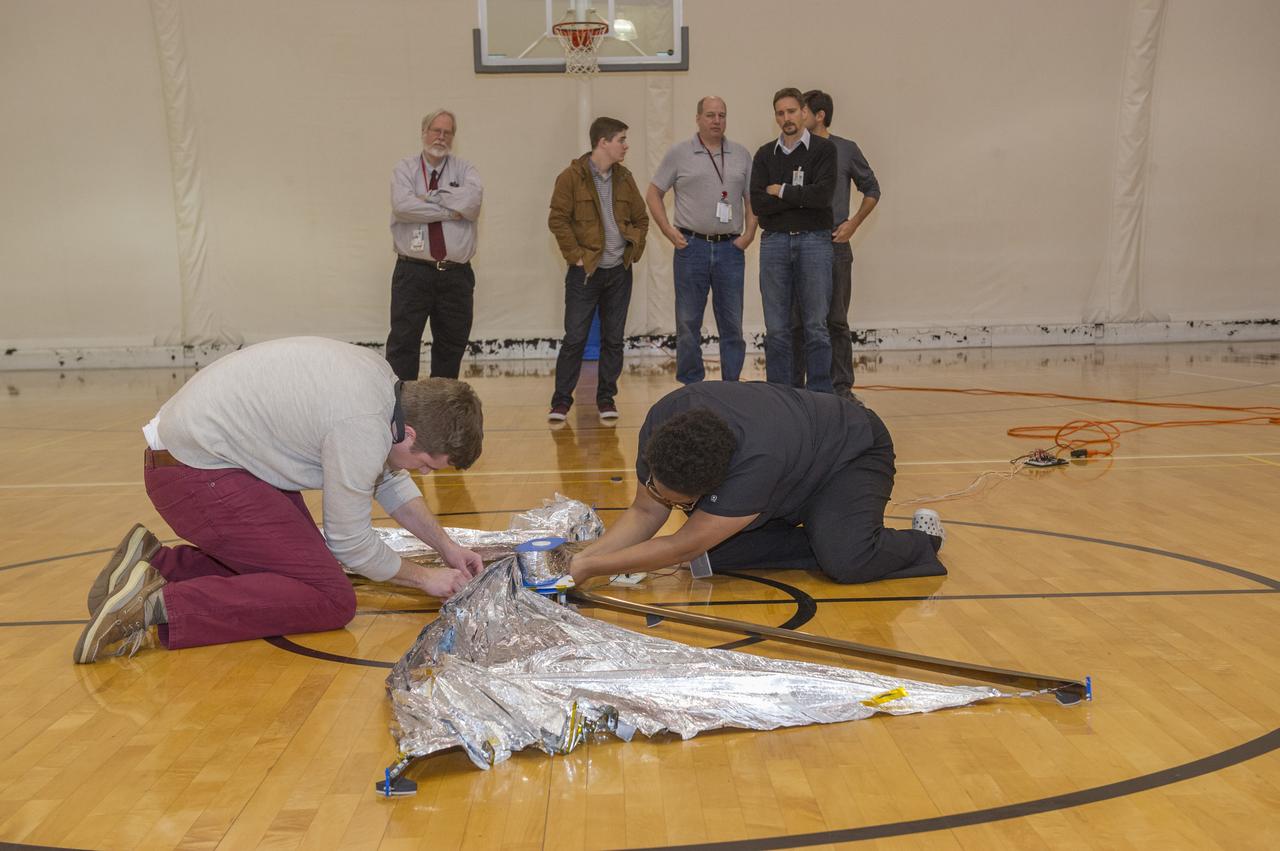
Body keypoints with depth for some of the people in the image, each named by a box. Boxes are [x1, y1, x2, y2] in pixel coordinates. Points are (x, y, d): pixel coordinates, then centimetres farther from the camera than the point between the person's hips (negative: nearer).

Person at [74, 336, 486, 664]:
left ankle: (154, 563, 12)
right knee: (331, 598, -13)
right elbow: (352, 543, -11)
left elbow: (388, 479, 19)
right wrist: (424, 577, 3)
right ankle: (160, 605, -18)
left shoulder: (381, 377, 3)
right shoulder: (363, 428, -24)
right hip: (196, 477, -10)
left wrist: (446, 546, 18)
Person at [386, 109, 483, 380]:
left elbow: (472, 199, -13)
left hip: (456, 275, 2)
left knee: (452, 345, 10)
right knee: (403, 343, -5)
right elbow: (402, 205, -15)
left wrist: (430, 196, -11)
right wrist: (449, 211, -12)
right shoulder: (405, 169, 5)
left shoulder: (464, 169, 10)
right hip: (412, 273, -2)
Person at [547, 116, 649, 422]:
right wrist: (576, 256, -12)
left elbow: (641, 218, 17)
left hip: (619, 271, 5)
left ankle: (606, 398, 19)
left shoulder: (624, 178, 10)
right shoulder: (571, 177, -7)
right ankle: (561, 401, 9)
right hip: (585, 271, -5)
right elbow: (558, 219, -9)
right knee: (574, 339, -1)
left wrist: (635, 249, 5)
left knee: (613, 339, 8)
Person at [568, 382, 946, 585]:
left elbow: (683, 547, -38)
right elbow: (645, 511, -14)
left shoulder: (756, 461, -46)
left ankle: (921, 540, -1)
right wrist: (584, 555, -28)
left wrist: (590, 568, -34)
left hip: (851, 452, -6)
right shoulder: (663, 419, -26)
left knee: (845, 561, -32)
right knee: (714, 551, -12)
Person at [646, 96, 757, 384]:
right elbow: (654, 193, 6)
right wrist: (668, 230, -3)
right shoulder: (679, 153, 3)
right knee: (688, 323, 3)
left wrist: (749, 233, 0)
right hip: (691, 247, -2)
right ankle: (691, 386, 14)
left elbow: (752, 198, 13)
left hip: (730, 248, 2)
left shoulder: (742, 155, 10)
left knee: (732, 324, 5)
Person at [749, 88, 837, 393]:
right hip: (774, 242, 3)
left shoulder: (823, 149, 2)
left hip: (814, 241, -3)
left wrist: (781, 191, -6)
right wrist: (801, 198, -8)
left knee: (816, 327, 1)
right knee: (776, 329, 5)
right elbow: (757, 203, -2)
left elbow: (823, 194, -14)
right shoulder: (765, 154, 11)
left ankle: (821, 396, 7)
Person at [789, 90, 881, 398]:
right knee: (795, 321, 3)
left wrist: (852, 224, 1)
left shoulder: (846, 150, 3)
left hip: (834, 245, -1)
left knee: (836, 321, 4)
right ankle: (793, 387, 11)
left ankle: (841, 388, 11)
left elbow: (872, 190, 11)